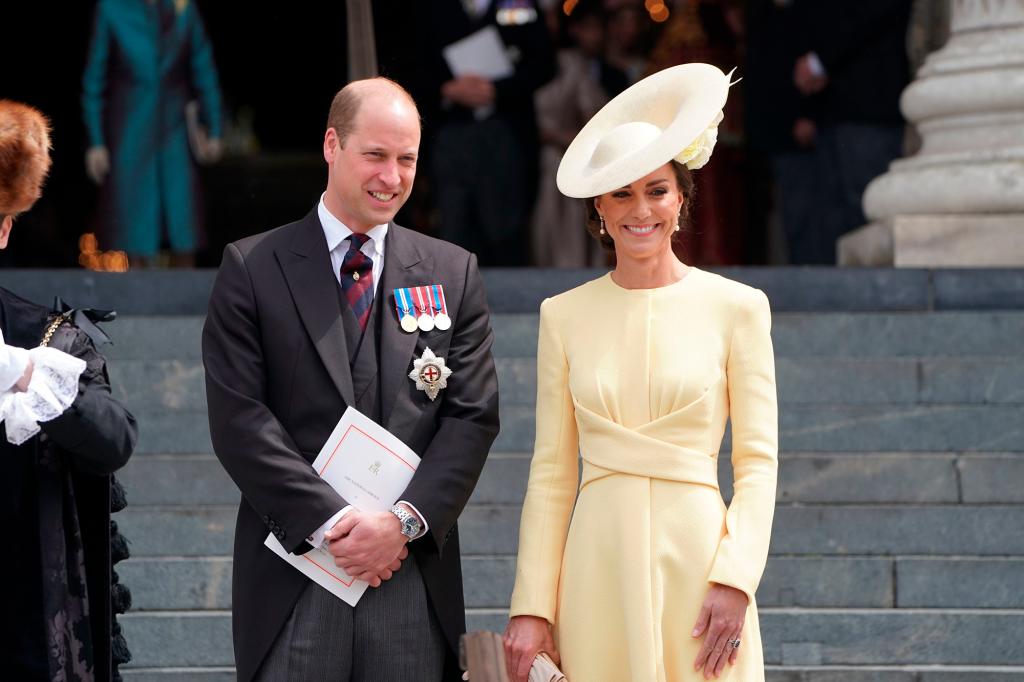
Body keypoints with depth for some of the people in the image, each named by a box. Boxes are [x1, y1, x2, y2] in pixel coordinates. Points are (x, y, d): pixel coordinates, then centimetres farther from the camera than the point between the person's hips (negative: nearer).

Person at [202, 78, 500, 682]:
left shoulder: (454, 274, 11)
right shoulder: (253, 269, 3)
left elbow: (472, 416, 4)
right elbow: (239, 417, -4)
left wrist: (406, 520, -10)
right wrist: (329, 521, -12)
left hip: (415, 577, 2)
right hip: (292, 578, -2)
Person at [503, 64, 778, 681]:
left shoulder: (736, 307, 2)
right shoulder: (565, 316, 8)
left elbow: (758, 461, 0)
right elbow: (551, 472, 7)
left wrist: (734, 579, -12)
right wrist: (532, 606, 1)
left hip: (695, 557, -2)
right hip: (599, 564, 2)